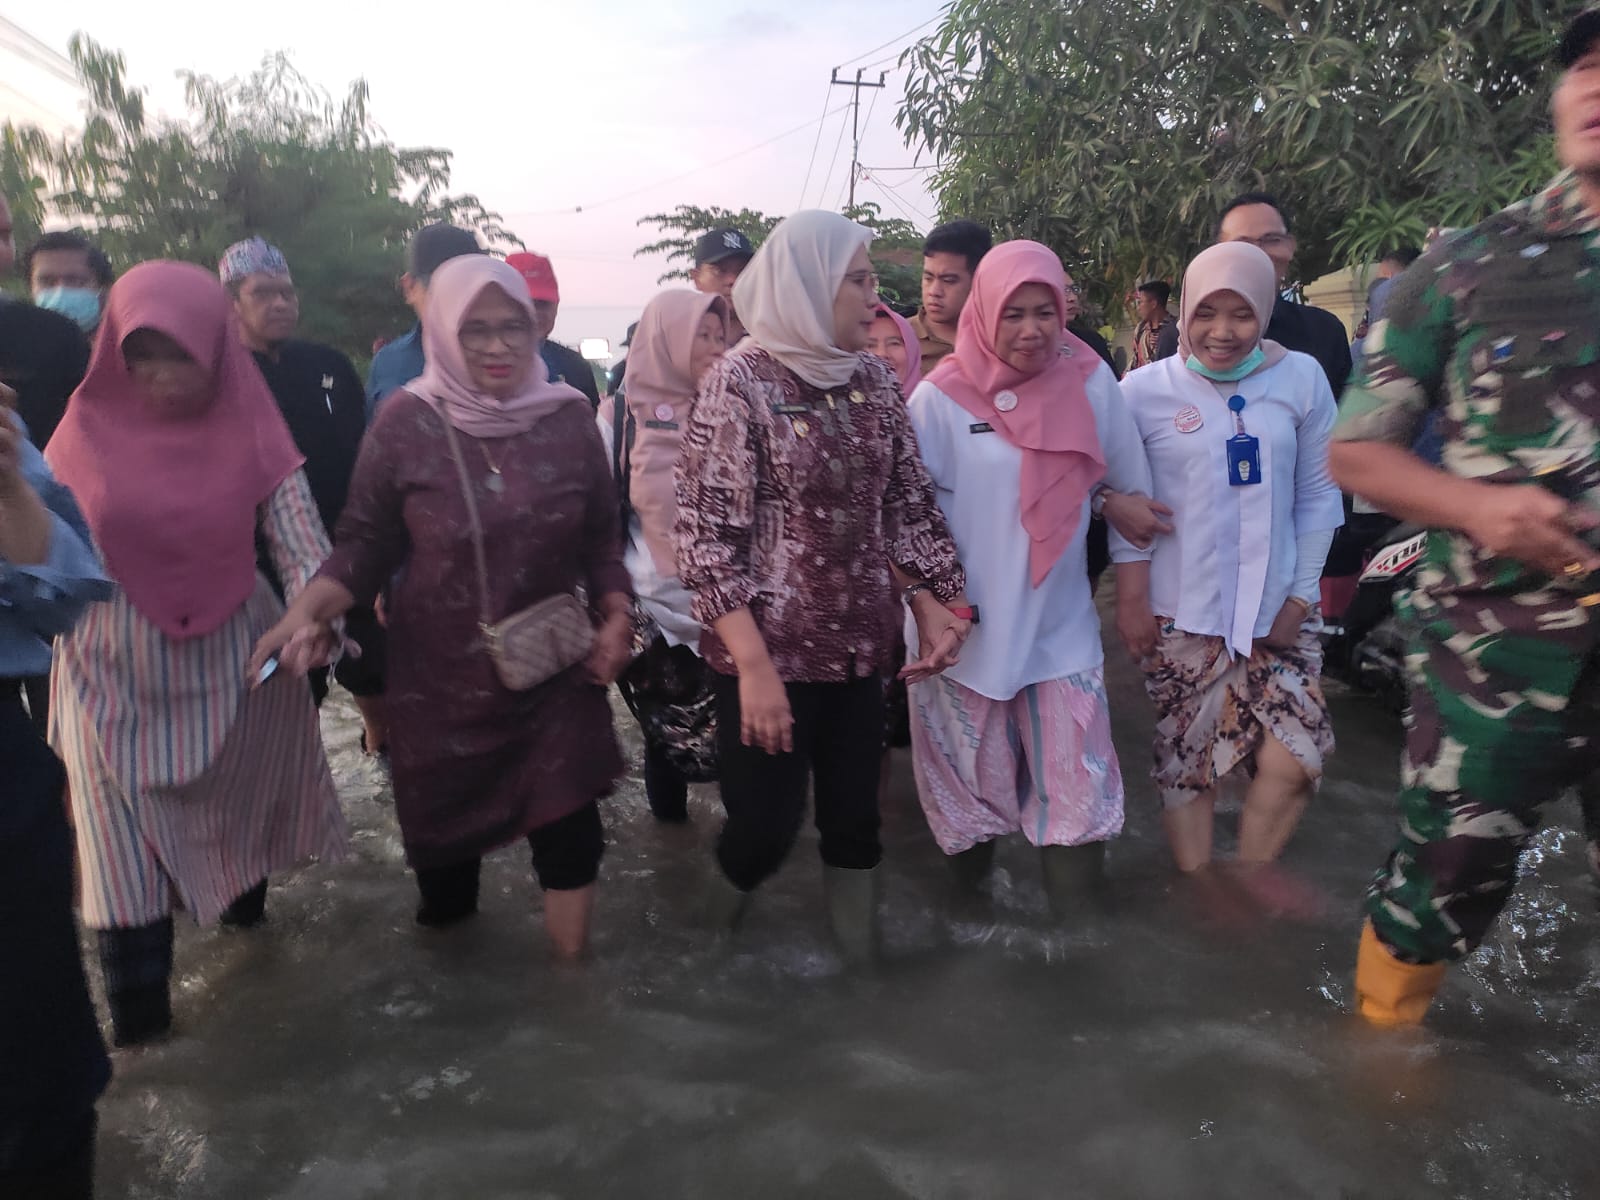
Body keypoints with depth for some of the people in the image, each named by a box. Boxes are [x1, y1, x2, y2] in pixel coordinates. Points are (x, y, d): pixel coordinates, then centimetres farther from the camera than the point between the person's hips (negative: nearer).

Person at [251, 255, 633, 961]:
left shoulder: (567, 416, -3)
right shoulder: (406, 421, -9)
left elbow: (600, 537, 6)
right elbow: (365, 542, -5)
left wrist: (616, 617, -6)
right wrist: (309, 609, -20)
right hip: (440, 673, -1)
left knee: (569, 825, 1)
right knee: (443, 821, 16)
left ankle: (571, 965, 24)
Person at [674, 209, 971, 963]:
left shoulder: (872, 380, 6)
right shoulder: (740, 383, -11)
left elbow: (908, 502, 11)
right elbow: (707, 536, -16)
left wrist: (933, 602, -2)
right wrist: (754, 666, -21)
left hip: (859, 645, 5)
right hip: (769, 651, -5)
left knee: (855, 817, 13)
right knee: (767, 824, 4)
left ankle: (861, 960, 34)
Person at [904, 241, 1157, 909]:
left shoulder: (1090, 383, -2)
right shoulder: (940, 398, -10)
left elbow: (1131, 491, 8)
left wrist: (1134, 596, 9)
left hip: (1061, 630, 2)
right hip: (964, 634, -1)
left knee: (1078, 805, -1)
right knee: (971, 800, 14)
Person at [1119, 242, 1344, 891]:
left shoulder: (1301, 378, -1)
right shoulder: (1145, 390, -6)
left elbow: (1317, 495, 4)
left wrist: (1301, 595, 0)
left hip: (1277, 608, 2)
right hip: (1182, 613, -1)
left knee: (1294, 757, -5)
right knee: (1189, 763, 8)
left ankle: (1250, 882, 22)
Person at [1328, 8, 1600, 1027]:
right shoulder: (1470, 270, 1)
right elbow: (1356, 451, 1)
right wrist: (1478, 505, -15)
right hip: (1496, 654, -1)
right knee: (1447, 879, 10)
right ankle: (1382, 1036, 33)